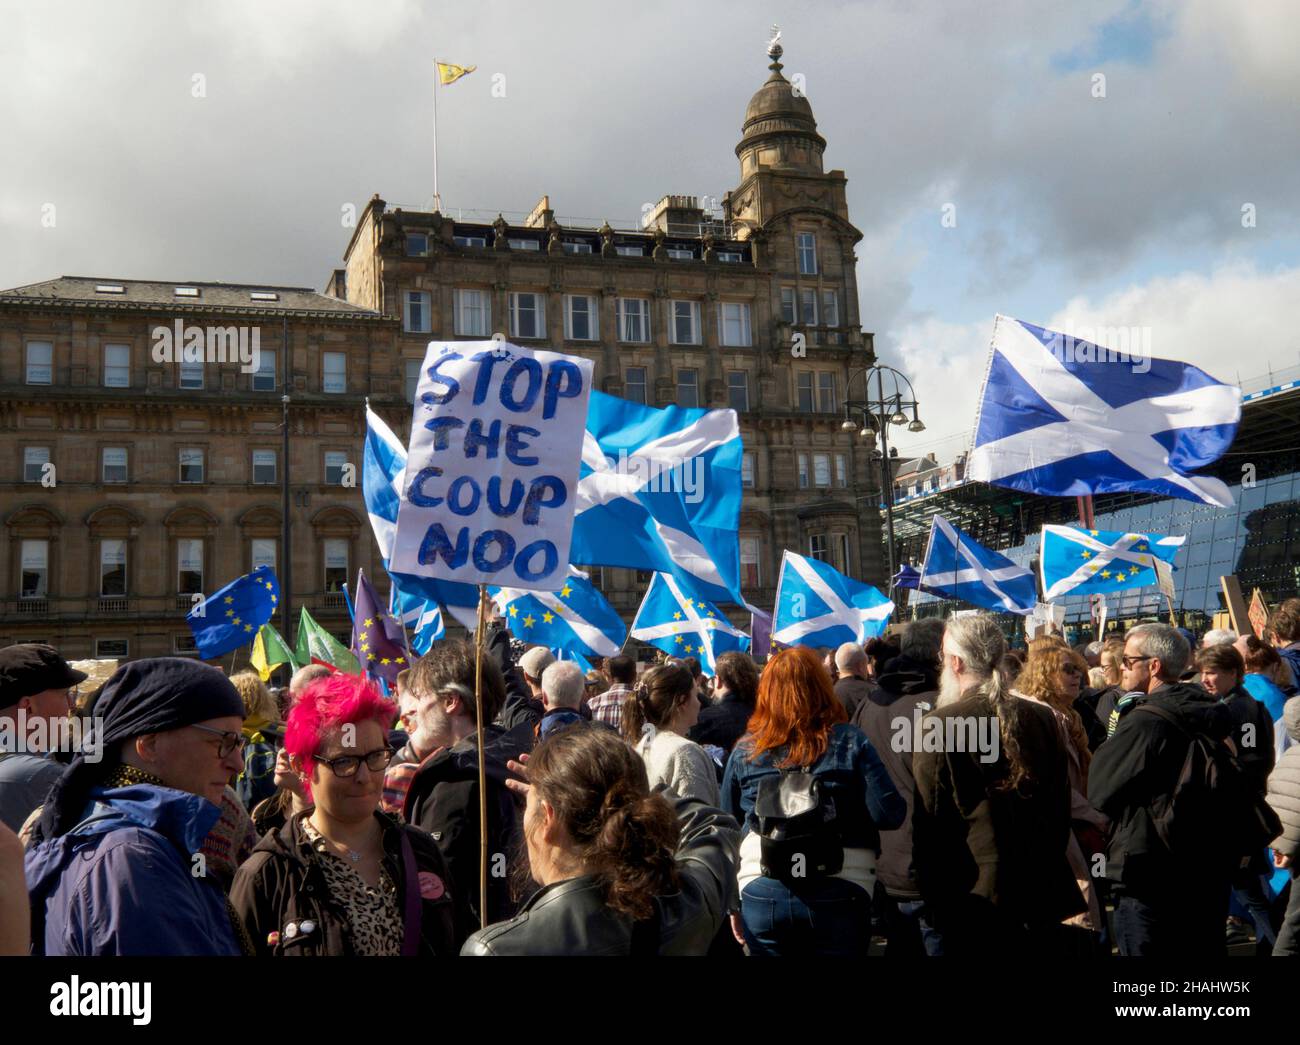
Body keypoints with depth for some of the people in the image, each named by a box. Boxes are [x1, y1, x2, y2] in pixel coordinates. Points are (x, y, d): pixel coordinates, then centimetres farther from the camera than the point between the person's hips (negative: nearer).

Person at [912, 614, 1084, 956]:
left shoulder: (938, 725, -15)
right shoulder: (1043, 718, -1)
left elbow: (928, 823, -11)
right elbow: (1061, 807, 9)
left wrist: (935, 902, 0)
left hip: (975, 898, -4)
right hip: (1043, 890, 4)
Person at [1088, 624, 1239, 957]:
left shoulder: (1144, 723, -20)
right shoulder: (1212, 714, 5)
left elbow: (1098, 791, -12)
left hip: (1149, 879, -8)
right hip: (1210, 873, 8)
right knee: (1203, 948, 19)